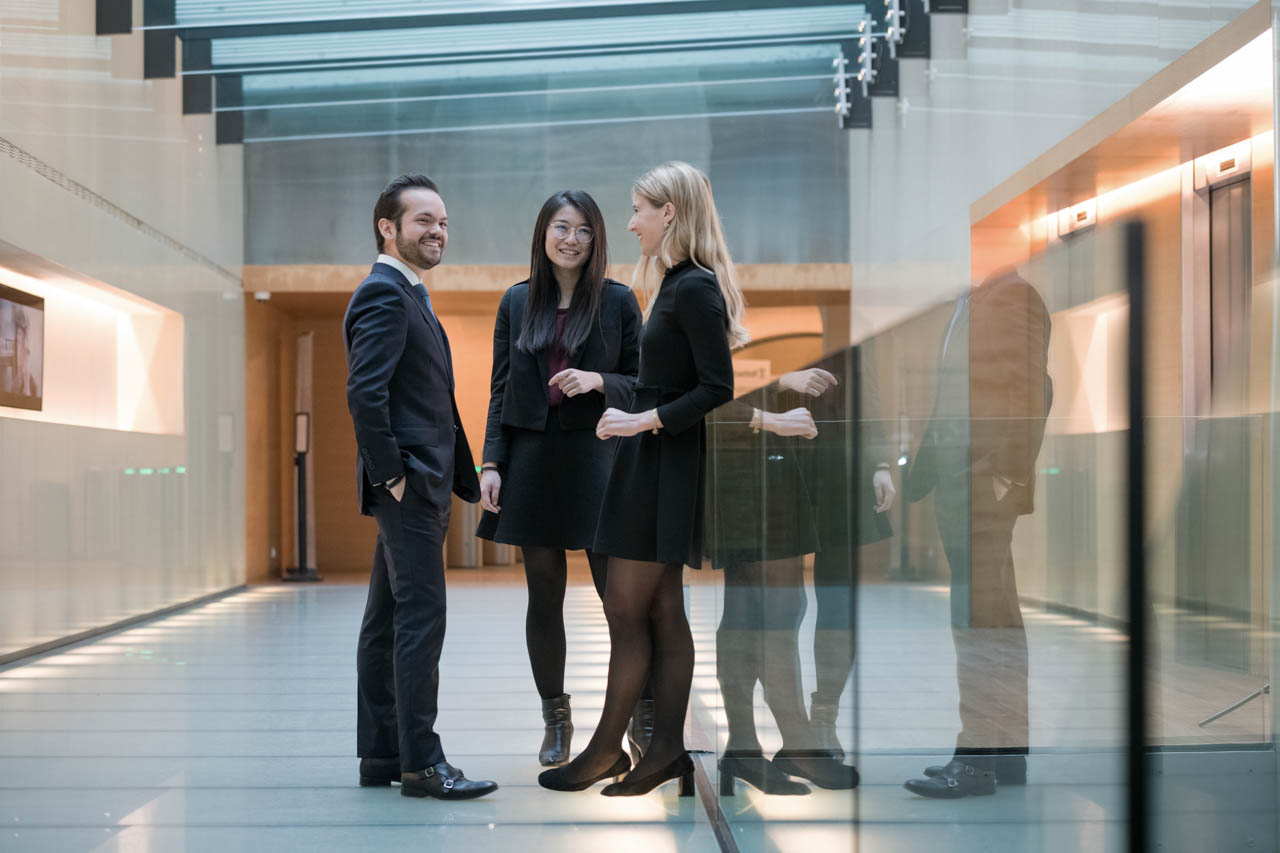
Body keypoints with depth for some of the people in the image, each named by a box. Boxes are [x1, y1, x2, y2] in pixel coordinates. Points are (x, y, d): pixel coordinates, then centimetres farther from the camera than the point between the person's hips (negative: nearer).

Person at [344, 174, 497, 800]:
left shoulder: (408, 296, 21)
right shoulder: (384, 293, -11)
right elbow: (365, 393, -22)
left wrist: (464, 481, 19)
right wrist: (392, 474, -19)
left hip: (418, 488, 11)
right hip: (409, 485, -11)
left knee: (387, 621, 12)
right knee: (421, 616, -9)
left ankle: (380, 755, 19)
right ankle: (420, 763, -4)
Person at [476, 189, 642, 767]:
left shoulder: (618, 301, 2)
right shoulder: (517, 302, 9)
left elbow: (642, 384, 3)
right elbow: (500, 390, 10)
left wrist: (598, 382, -16)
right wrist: (491, 464, 2)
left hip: (596, 458, -2)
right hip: (532, 459, 3)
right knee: (544, 596, 8)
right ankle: (555, 720, 21)